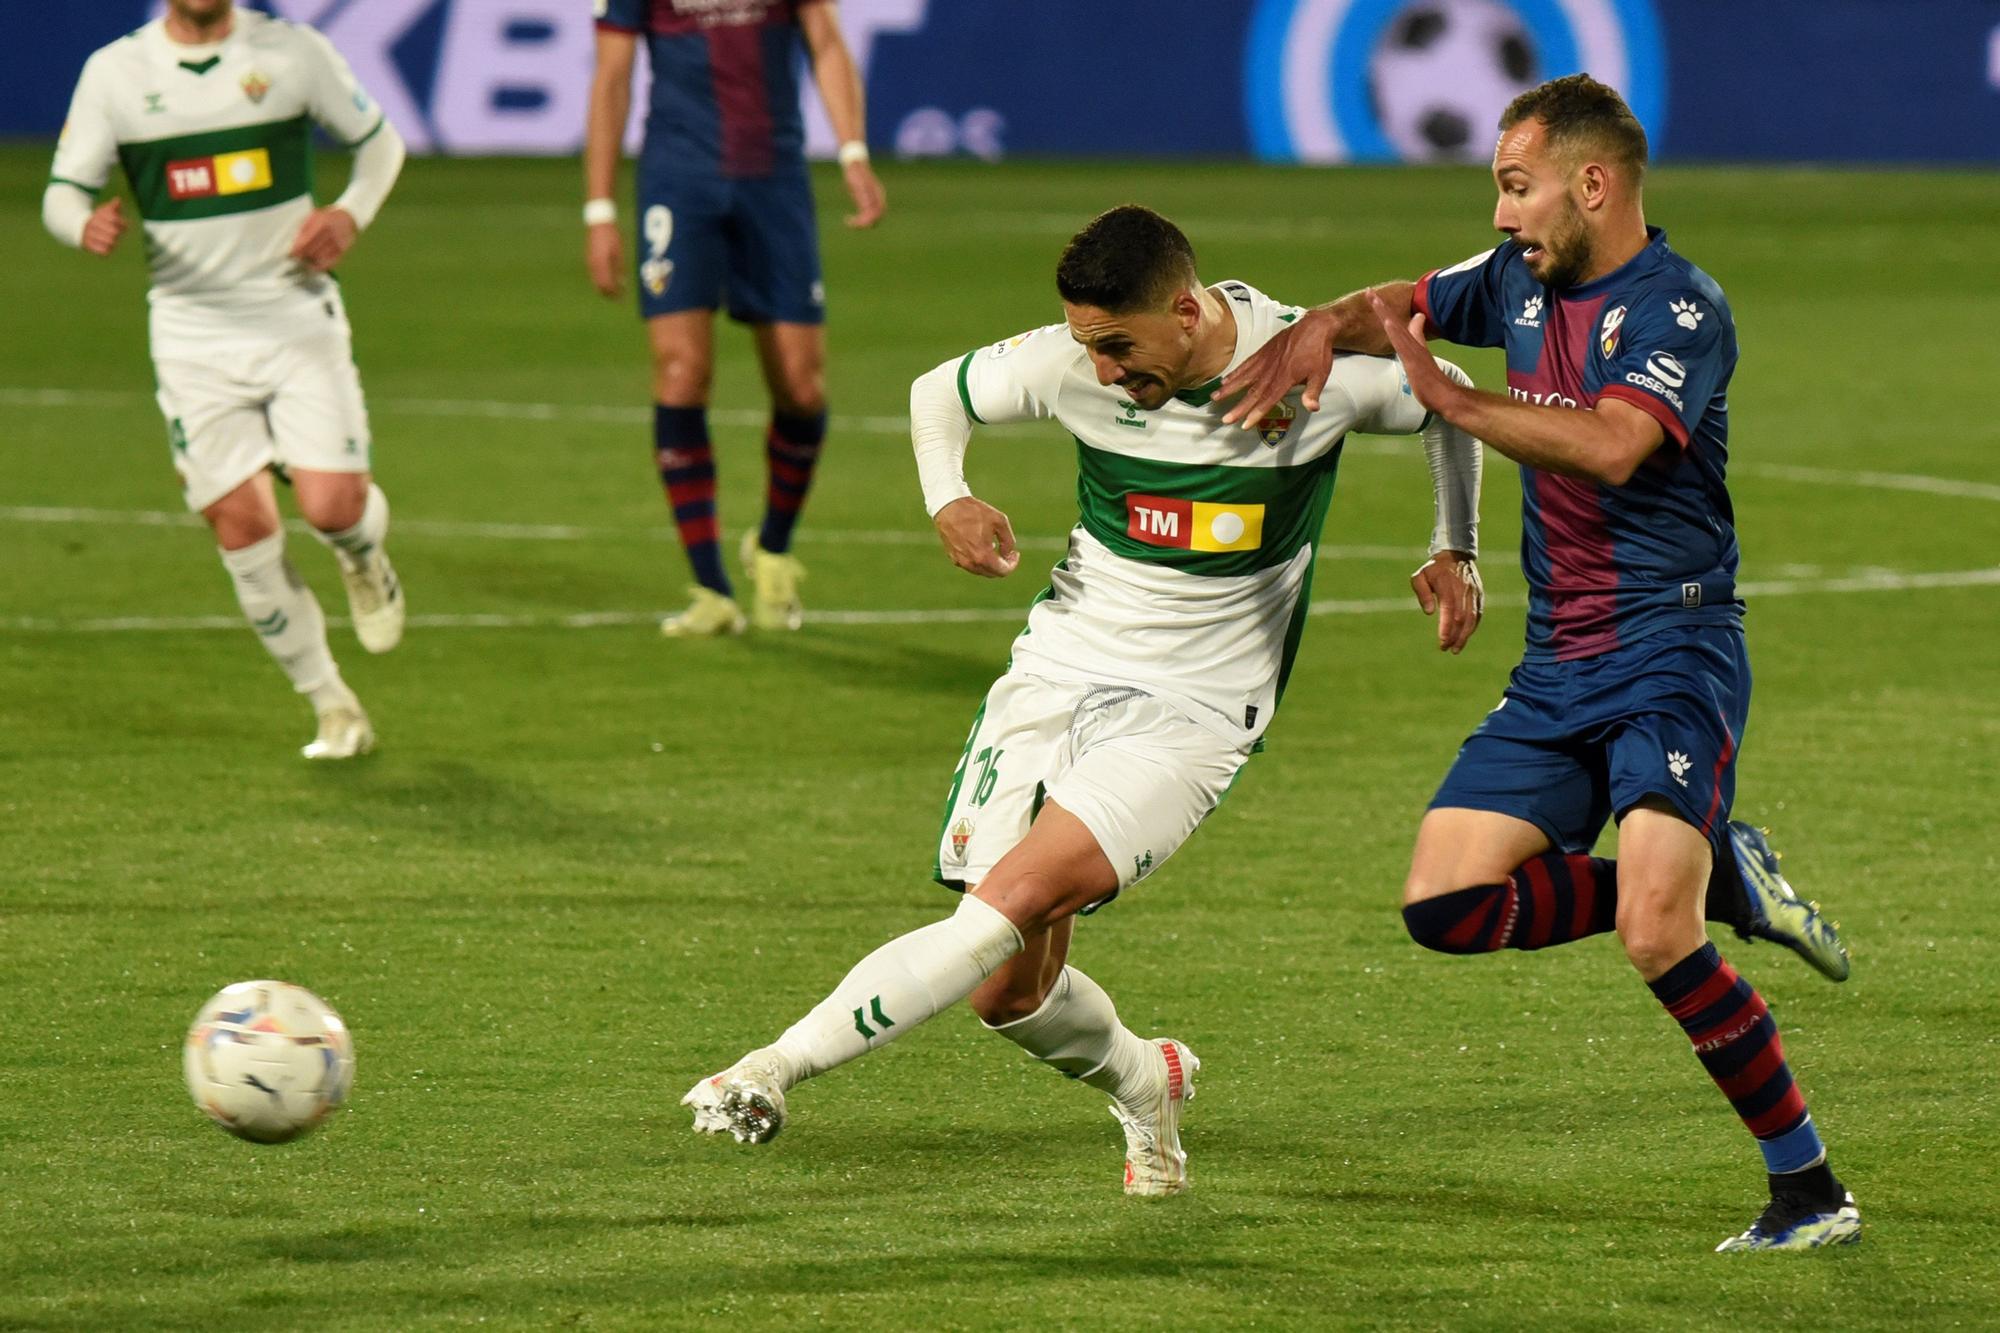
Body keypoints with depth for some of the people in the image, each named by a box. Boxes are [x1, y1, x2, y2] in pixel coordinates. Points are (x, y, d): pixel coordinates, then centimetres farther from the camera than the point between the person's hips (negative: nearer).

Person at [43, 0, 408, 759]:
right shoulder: (114, 72, -1)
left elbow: (379, 140, 11)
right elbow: (63, 191, 2)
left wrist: (351, 214, -9)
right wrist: (86, 225, -22)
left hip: (298, 319, -1)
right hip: (193, 334, 1)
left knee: (332, 507, -14)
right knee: (241, 526, -5)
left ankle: (363, 554, 26)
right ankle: (332, 707, 12)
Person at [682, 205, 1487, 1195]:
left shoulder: (1318, 370, -13)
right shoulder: (1071, 365, -8)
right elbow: (938, 393, 11)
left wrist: (1454, 551, 7)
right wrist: (946, 501, -8)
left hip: (1192, 712, -3)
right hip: (1059, 669, 3)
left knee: (1014, 900, -24)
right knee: (1008, 992, -1)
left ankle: (780, 1065, -22)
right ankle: (1144, 1083, 31)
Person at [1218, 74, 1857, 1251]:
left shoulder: (1683, 308, -14)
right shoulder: (1522, 281, 10)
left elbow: (1613, 444, -30)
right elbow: (1402, 306, 26)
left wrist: (1448, 398, -21)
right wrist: (1322, 330, 3)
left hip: (1672, 653, -8)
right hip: (1558, 670, 8)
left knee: (1654, 934, -23)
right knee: (1445, 906, -3)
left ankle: (1812, 1190, -11)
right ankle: (1716, 879, 9)